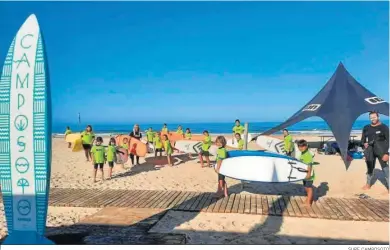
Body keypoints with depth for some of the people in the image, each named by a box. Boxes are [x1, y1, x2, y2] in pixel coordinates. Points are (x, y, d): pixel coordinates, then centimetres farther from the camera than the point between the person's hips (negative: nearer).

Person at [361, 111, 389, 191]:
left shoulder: (384, 127, -3)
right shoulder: (366, 128, 8)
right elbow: (363, 139, 17)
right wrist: (364, 144, -6)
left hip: (381, 151, -4)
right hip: (370, 151, 4)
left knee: (385, 168, -5)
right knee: (370, 168, 14)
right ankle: (368, 184, 27)